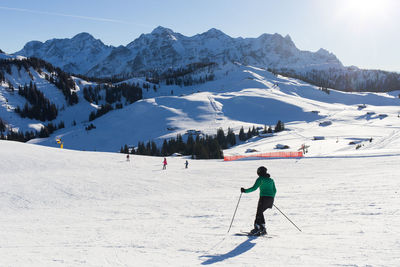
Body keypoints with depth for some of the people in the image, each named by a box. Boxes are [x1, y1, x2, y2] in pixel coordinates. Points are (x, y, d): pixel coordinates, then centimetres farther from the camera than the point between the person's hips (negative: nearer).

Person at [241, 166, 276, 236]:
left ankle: (257, 228, -6)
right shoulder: (271, 180, 17)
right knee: (260, 212, 17)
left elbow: (254, 188, -12)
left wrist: (245, 190, -8)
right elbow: (274, 190, 20)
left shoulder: (260, 179, -3)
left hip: (264, 197, -7)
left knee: (259, 213, 0)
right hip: (271, 198, 7)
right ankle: (263, 228, 13)